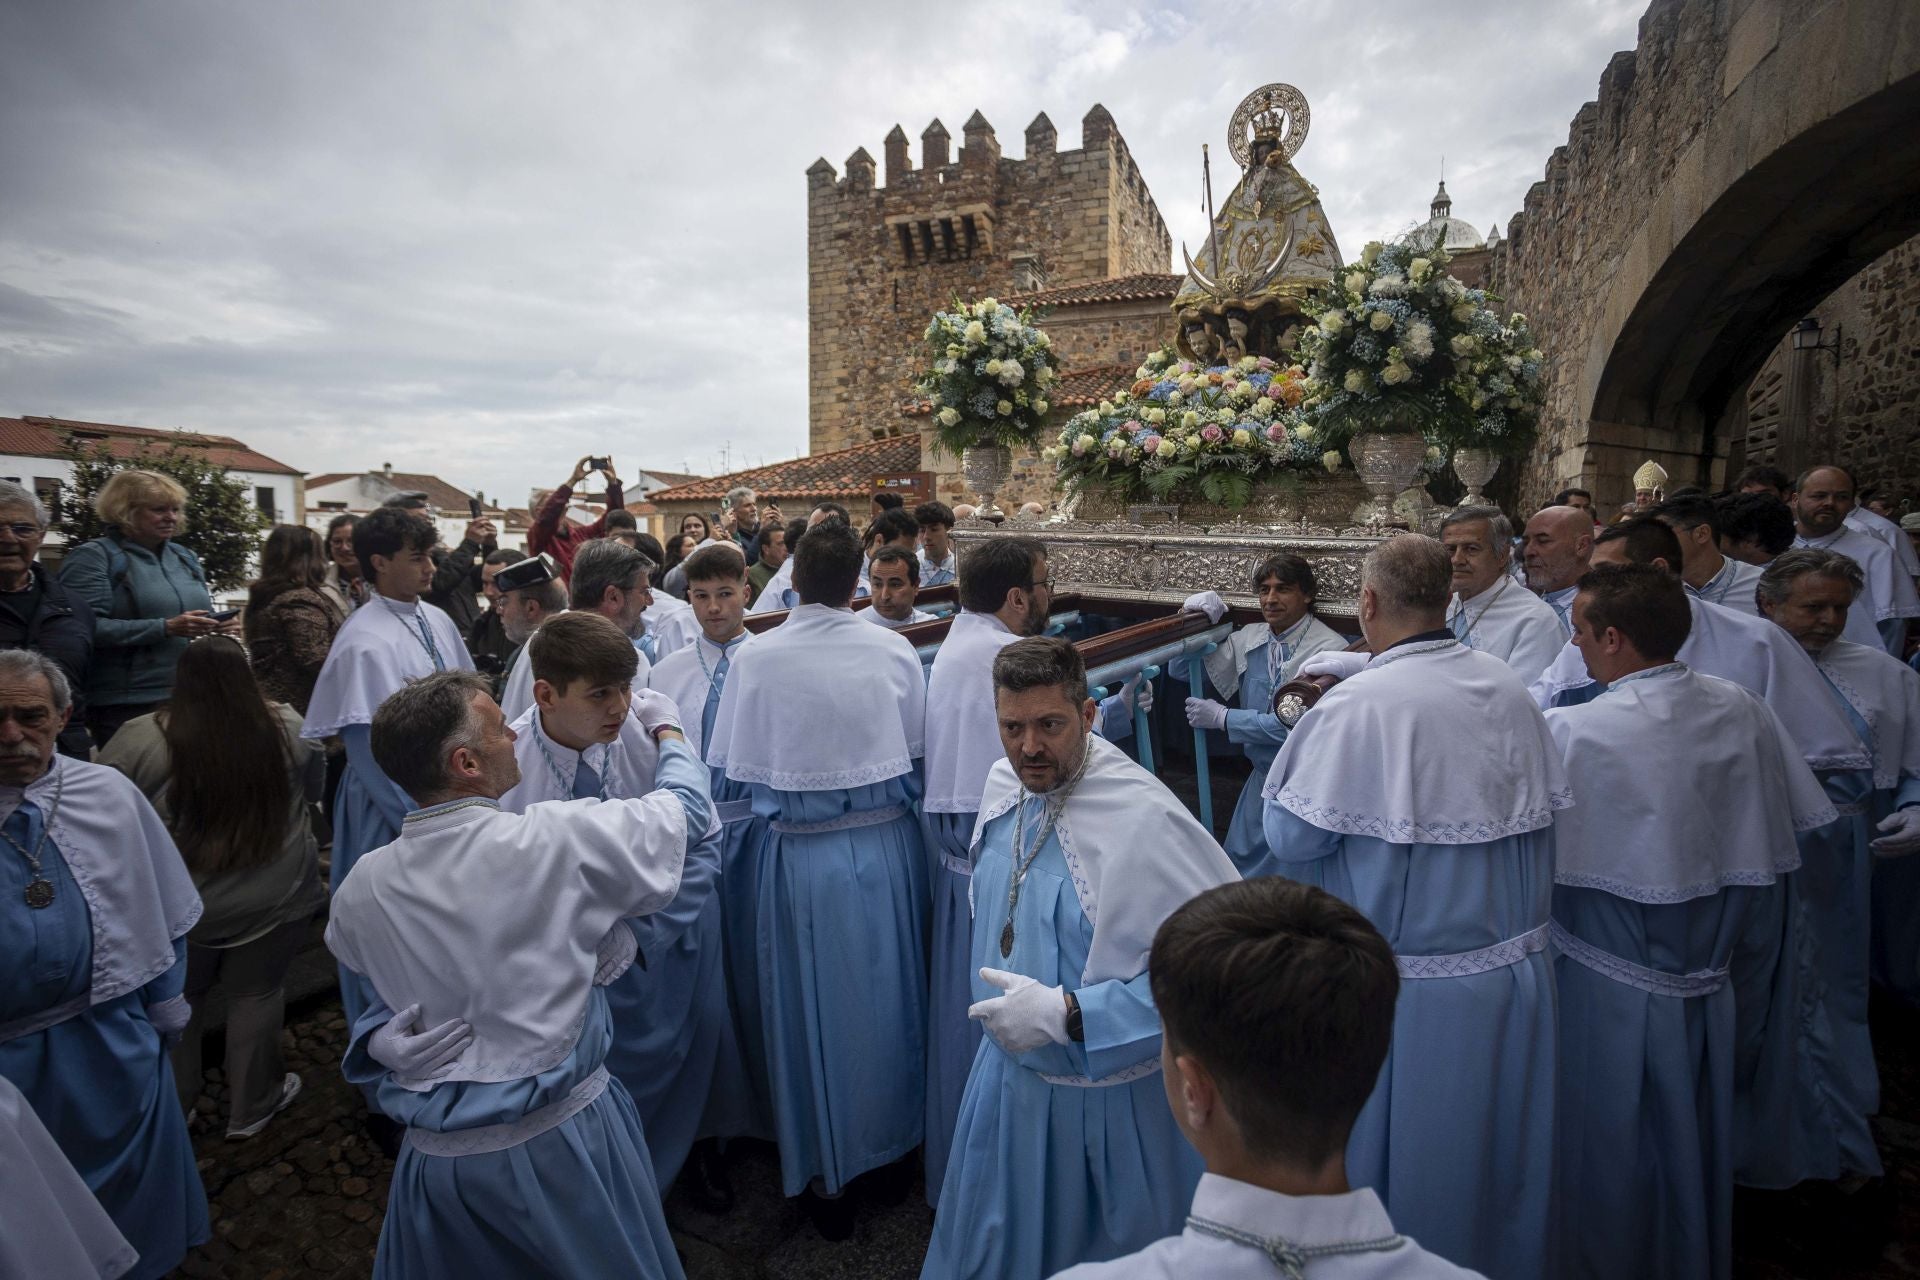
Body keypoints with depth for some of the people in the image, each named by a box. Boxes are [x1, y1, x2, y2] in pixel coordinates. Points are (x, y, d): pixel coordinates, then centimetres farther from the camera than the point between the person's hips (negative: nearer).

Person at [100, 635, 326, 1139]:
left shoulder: (139, 740, -15)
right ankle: (251, 1106, 30)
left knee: (177, 999, 22)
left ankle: (172, 1102, 41)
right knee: (257, 995, 16)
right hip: (274, 900, 0)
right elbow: (314, 788, 6)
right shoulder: (288, 727, -10)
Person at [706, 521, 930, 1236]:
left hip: (802, 854, -1)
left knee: (818, 1006, 15)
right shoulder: (893, 650, -8)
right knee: (889, 993, 21)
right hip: (889, 845, 2)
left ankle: (826, 1172, 33)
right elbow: (917, 751, 1)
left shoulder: (755, 658, -13)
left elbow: (738, 768, -7)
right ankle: (894, 1132, 42)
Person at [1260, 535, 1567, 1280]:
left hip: (1409, 986, -6)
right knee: (1502, 1153, 25)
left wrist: (1300, 737, -4)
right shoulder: (1510, 690, -3)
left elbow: (1292, 836, -18)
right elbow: (1542, 813, 9)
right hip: (1515, 972, 6)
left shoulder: (1358, 705, -23)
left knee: (1399, 1158, 15)